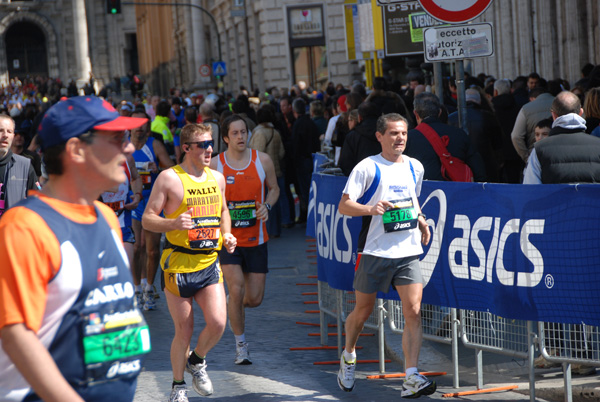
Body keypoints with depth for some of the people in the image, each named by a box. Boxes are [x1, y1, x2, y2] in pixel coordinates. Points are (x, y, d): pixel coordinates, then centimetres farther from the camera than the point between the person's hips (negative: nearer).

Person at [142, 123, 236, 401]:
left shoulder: (217, 178, 11)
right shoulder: (169, 178, -7)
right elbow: (147, 219, -7)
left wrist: (227, 235, 8)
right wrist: (174, 223, -25)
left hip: (209, 263, 5)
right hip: (178, 264, -4)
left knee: (218, 323, -9)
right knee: (184, 331, 1)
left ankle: (197, 361, 22)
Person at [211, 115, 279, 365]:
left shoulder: (262, 160, -1)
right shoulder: (214, 165, -6)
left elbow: (274, 189, 12)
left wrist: (267, 206, -8)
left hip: (256, 238, 2)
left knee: (254, 299, 2)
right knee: (236, 290, -14)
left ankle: (232, 303, 40)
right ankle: (240, 345, 5)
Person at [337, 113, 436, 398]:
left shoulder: (415, 167, 11)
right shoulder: (367, 167, -6)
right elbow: (343, 206, -9)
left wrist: (421, 220, 9)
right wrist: (370, 208, -27)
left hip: (409, 252, 3)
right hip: (375, 252, -3)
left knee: (413, 311, -11)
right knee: (363, 310, 10)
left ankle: (411, 378, -12)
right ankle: (348, 357, 38)